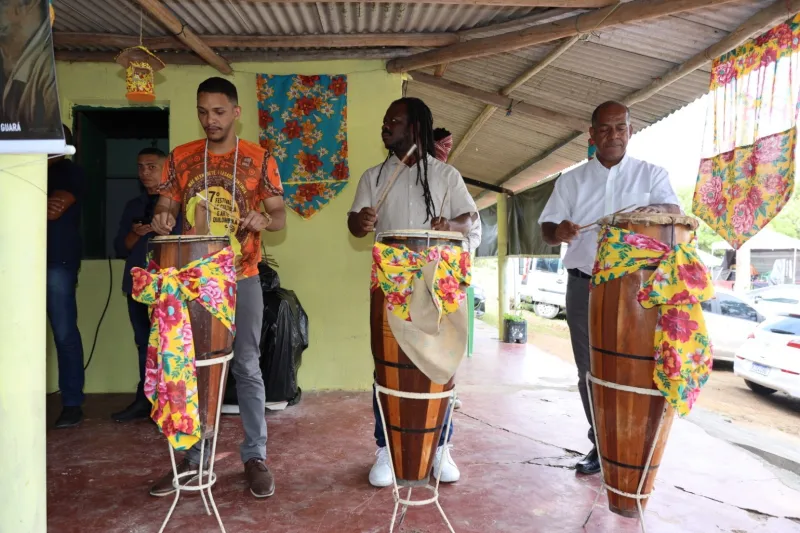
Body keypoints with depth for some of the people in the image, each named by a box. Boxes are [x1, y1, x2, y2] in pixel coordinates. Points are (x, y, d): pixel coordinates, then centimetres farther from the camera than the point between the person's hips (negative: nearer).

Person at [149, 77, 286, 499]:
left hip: (242, 279, -2)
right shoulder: (180, 158, 7)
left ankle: (255, 456, 13)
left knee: (247, 367, 2)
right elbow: (165, 208, 9)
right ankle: (192, 457, 21)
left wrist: (264, 219, -22)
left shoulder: (259, 159, 1)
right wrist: (162, 220, -15)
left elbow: (279, 215, 1)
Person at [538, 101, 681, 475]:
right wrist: (558, 231, -20)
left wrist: (655, 209, -33)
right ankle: (600, 444, 20)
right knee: (590, 371, 7)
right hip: (584, 286, 2)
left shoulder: (652, 174, 6)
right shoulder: (571, 180, 9)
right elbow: (546, 229, 5)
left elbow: (676, 212, -9)